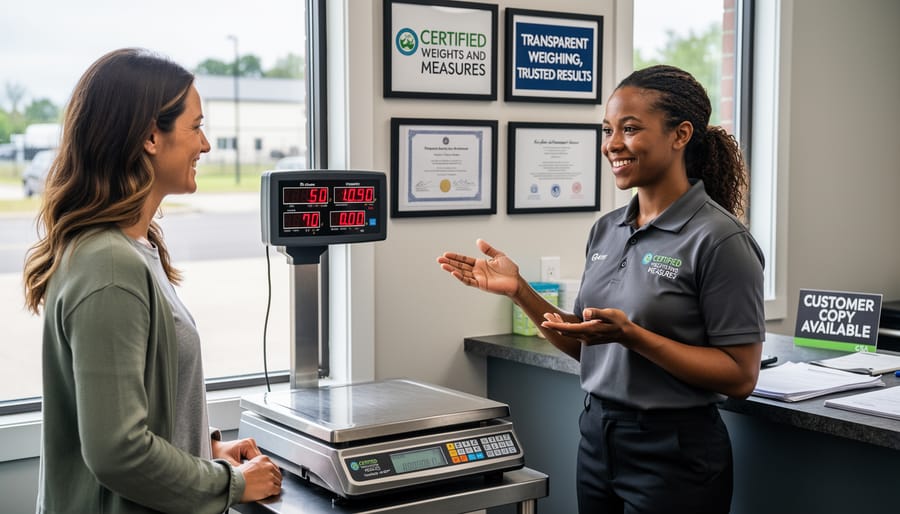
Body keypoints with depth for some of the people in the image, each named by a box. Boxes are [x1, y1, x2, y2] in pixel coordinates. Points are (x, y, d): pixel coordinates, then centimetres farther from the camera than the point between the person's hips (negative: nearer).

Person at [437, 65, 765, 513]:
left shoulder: (719, 239, -15)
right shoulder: (606, 230, 6)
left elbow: (740, 376, -16)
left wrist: (630, 334, -25)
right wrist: (518, 291, -1)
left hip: (673, 455, -6)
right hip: (596, 439, 7)